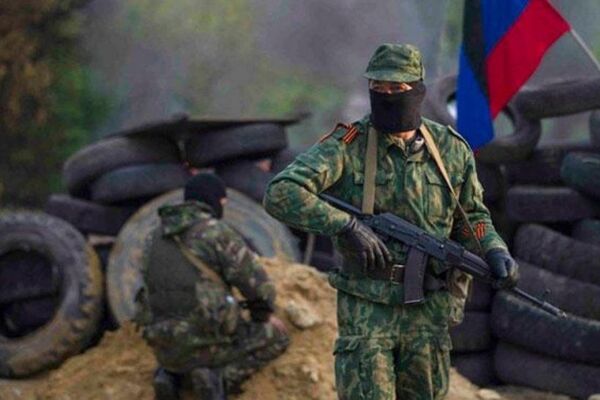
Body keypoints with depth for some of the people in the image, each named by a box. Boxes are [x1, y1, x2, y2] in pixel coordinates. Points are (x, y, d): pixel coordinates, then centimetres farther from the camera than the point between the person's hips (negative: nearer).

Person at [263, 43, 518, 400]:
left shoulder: (452, 150, 3)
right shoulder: (347, 146, -8)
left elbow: (473, 217, 15)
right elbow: (281, 195, -19)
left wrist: (497, 253, -5)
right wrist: (346, 226, -28)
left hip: (429, 312, 3)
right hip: (366, 311, -3)